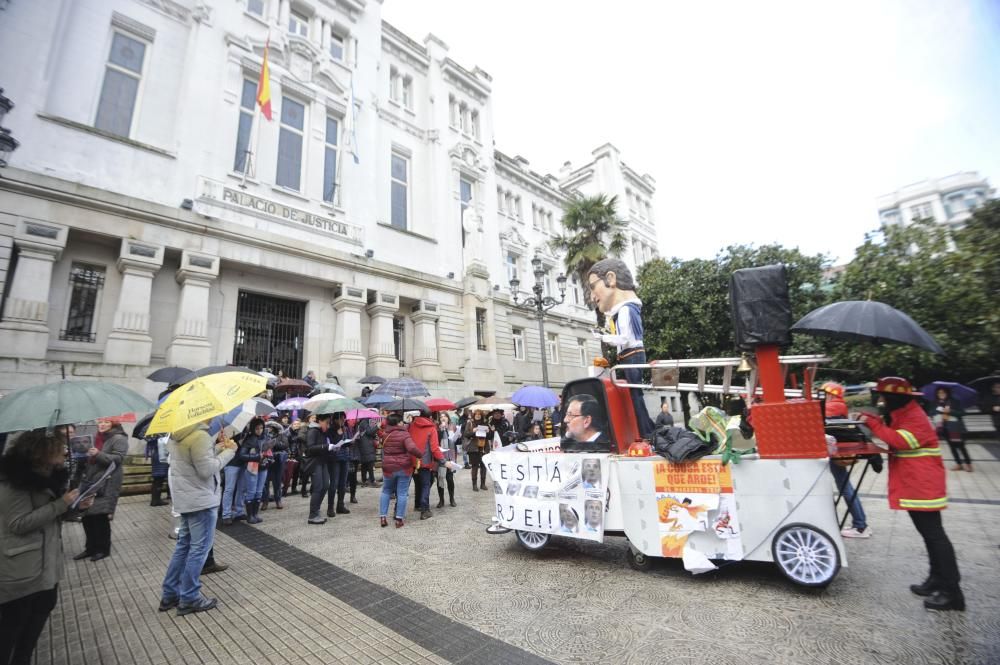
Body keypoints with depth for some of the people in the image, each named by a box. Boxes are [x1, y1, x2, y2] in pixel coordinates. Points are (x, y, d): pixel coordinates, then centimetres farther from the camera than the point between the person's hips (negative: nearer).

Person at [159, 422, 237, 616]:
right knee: (200, 548, 3)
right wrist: (229, 451, -14)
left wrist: (218, 448, 5)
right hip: (201, 499, -9)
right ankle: (189, 599, 14)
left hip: (185, 498, 10)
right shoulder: (200, 435, -25)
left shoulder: (178, 434, 7)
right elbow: (207, 470, -23)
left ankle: (170, 595, 28)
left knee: (183, 544, 20)